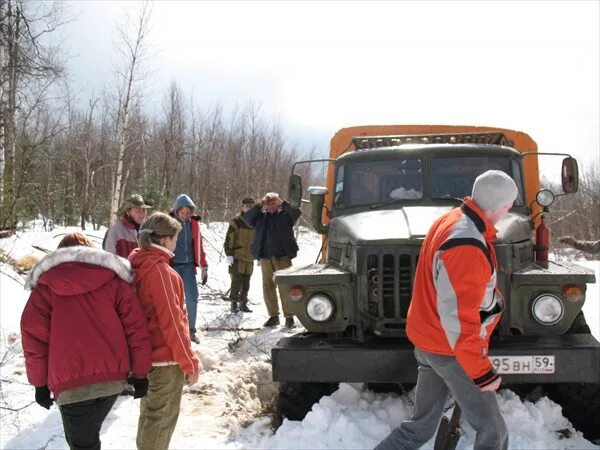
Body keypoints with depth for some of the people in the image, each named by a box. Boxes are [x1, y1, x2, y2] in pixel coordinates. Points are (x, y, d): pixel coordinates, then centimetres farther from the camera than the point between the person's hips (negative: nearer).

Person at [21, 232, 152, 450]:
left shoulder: (47, 285, 6)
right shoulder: (112, 278, 8)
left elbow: (33, 336, 2)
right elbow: (136, 327, 2)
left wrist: (40, 383, 11)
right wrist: (140, 373, 9)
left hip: (71, 382, -3)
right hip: (113, 376, 3)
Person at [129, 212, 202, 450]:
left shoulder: (137, 265, 3)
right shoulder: (161, 271, -23)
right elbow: (171, 322, -22)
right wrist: (190, 362, -14)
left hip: (146, 352, 8)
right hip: (166, 357, -8)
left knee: (150, 410, 24)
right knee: (163, 416, 5)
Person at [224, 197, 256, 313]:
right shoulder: (236, 221, -5)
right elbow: (229, 239, -8)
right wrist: (229, 254, -14)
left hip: (249, 257, 5)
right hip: (237, 256, -5)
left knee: (246, 282, 8)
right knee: (237, 280, -8)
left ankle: (243, 303, 18)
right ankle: (234, 302, 3)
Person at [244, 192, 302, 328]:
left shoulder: (285, 214, 4)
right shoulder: (261, 216, 12)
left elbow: (297, 212, -13)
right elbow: (247, 218, -3)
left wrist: (282, 203, -16)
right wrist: (259, 205, -12)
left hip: (282, 256, -4)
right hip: (265, 257, 4)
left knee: (285, 286, -5)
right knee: (268, 286, 6)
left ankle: (289, 316, 1)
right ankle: (273, 316, 16)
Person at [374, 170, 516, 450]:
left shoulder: (452, 220, 4)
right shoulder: (466, 247, -28)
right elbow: (458, 317, -28)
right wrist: (481, 371, -23)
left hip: (430, 342, 10)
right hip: (451, 350, -10)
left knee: (421, 427, 18)